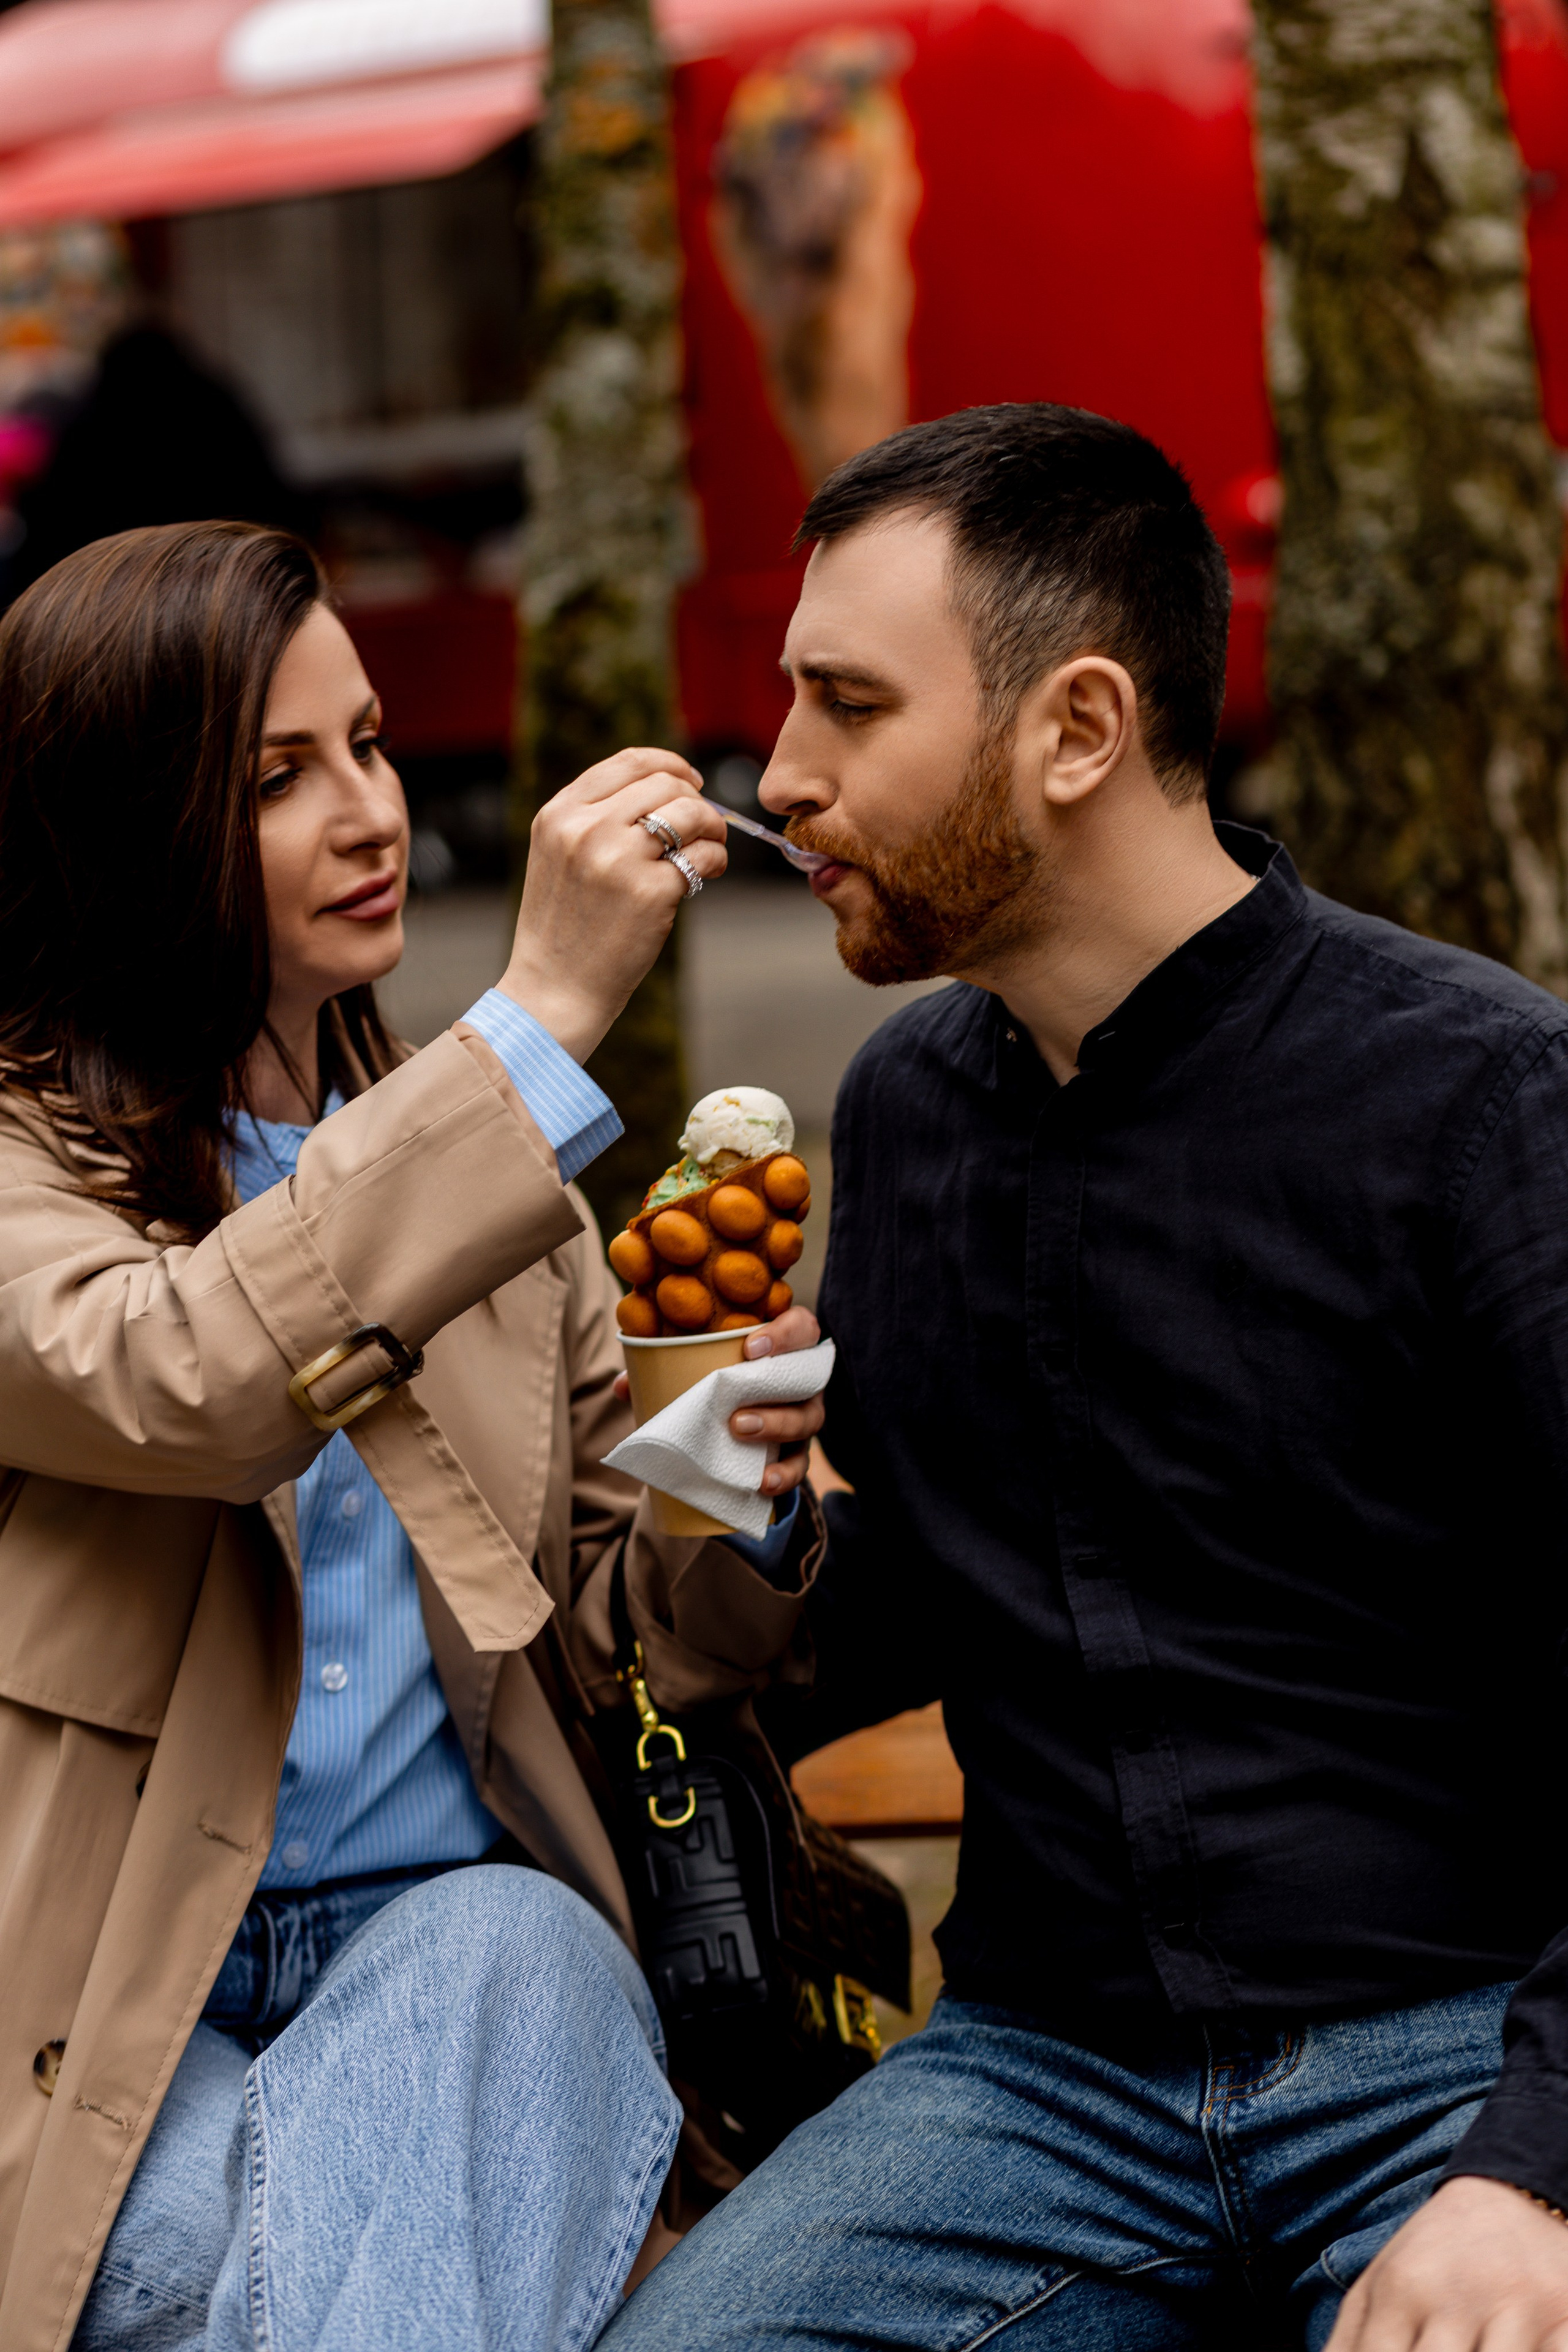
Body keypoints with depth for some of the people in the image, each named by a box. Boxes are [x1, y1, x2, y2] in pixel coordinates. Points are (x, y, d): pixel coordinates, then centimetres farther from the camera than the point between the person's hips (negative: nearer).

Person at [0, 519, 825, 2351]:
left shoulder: (463, 1158, 14)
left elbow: (592, 1636, 16)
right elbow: (172, 1387, -27)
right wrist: (545, 1014, -27)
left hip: (458, 1942, 5)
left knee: (515, 1947, -29)